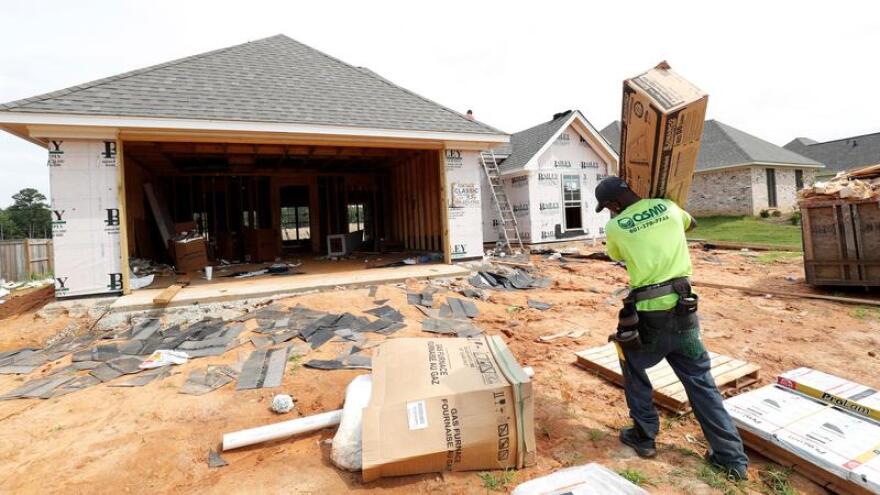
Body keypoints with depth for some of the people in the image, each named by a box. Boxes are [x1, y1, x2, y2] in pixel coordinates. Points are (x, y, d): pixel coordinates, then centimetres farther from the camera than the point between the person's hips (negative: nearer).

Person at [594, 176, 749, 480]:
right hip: (682, 310, 4)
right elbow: (692, 223, 29)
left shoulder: (614, 227, -6)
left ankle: (644, 437, 25)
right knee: (701, 381, 14)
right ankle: (732, 457, 20)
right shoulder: (668, 207, 5)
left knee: (633, 369, 20)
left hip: (647, 315, -4)